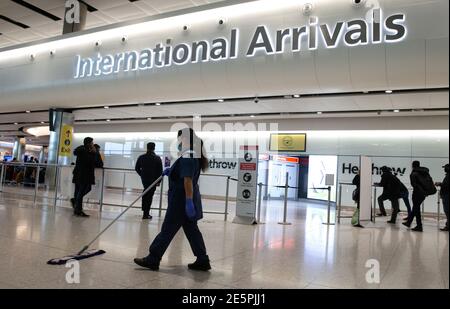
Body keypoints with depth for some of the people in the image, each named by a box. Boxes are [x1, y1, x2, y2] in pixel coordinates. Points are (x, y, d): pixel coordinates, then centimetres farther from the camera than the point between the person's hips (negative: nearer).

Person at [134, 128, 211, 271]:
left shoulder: (188, 157, -19)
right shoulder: (193, 155, 13)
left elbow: (188, 180, -27)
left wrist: (189, 202, -30)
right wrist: (171, 171, 17)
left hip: (181, 200, -10)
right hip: (186, 200, 10)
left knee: (168, 229, 0)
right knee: (191, 229, 13)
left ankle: (152, 259, 11)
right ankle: (202, 260, 18)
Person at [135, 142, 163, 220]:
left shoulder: (141, 157, 2)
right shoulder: (157, 159, -7)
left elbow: (137, 168, 8)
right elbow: (160, 171, -8)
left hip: (144, 179, 4)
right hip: (153, 180, -4)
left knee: (145, 193, 25)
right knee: (149, 196, 0)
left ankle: (145, 210, 30)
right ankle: (146, 214, 2)